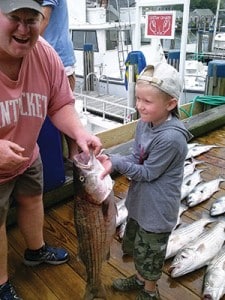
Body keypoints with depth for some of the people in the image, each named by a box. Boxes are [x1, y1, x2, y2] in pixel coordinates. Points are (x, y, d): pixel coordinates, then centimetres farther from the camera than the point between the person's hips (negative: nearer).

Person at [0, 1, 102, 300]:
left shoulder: (46, 55, -17)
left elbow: (61, 105, -8)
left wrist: (80, 132, -28)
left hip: (28, 157, 6)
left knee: (32, 199, 25)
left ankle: (36, 250, 57)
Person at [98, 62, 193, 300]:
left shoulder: (171, 138, -32)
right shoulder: (144, 123, -6)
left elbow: (148, 173, -24)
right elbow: (136, 158, -1)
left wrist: (115, 162, -25)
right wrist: (112, 161, -19)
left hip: (157, 208, -8)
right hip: (139, 200, 8)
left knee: (150, 252, 15)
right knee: (135, 243, 28)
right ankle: (140, 278, 54)